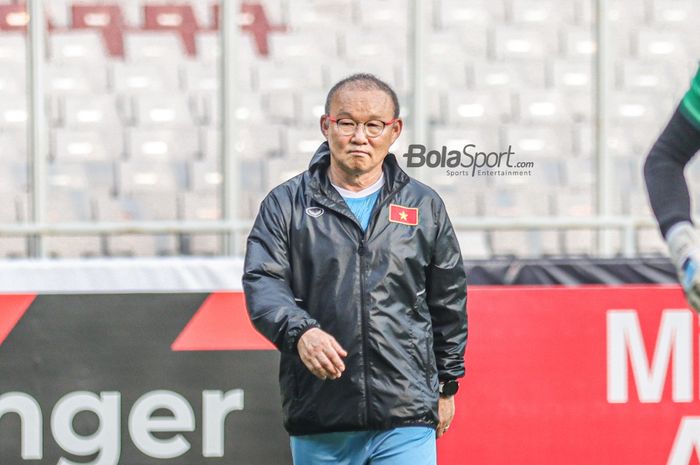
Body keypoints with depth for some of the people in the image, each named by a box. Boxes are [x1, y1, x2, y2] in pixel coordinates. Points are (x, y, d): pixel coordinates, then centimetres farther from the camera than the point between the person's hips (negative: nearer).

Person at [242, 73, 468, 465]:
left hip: (406, 421, 0)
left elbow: (449, 302, 17)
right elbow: (262, 284, -7)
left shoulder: (425, 207, 9)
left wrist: (446, 385, 19)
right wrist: (299, 331, -27)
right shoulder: (287, 204, 4)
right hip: (317, 423, 1)